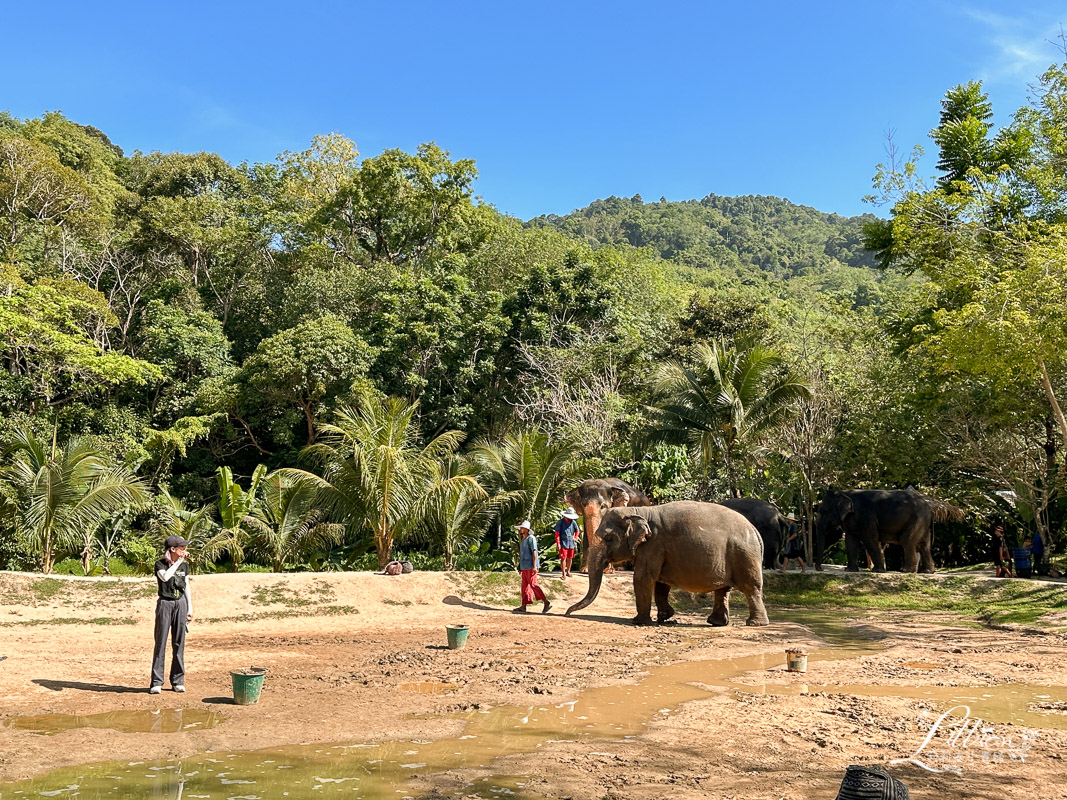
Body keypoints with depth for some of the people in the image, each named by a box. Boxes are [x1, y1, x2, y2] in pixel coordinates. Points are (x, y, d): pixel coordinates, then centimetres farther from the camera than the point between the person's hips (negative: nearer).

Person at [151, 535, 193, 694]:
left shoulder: (185, 565, 7)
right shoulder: (160, 564, -6)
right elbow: (165, 577, -26)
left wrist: (190, 608, 9)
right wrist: (178, 561, -20)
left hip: (180, 604, 4)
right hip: (165, 604, -4)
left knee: (179, 643, 5)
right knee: (160, 643, -2)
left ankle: (178, 681, 12)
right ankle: (156, 682, 4)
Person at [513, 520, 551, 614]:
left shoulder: (531, 538, -10)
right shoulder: (523, 540, 17)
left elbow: (534, 552, -16)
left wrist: (534, 566, -22)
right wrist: (520, 567, 19)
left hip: (530, 567, -9)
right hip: (524, 567, 9)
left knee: (533, 584, -9)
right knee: (525, 586, 7)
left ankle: (546, 602, -3)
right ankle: (523, 607, 7)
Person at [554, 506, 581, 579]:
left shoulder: (573, 522, 6)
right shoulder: (560, 522, -7)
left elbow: (577, 531, 24)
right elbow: (557, 533, -8)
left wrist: (575, 538, 11)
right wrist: (558, 544, -13)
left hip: (571, 543, 5)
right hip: (563, 543, -5)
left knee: (570, 558, 12)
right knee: (563, 558, -8)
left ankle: (568, 571, 27)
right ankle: (564, 574, -4)